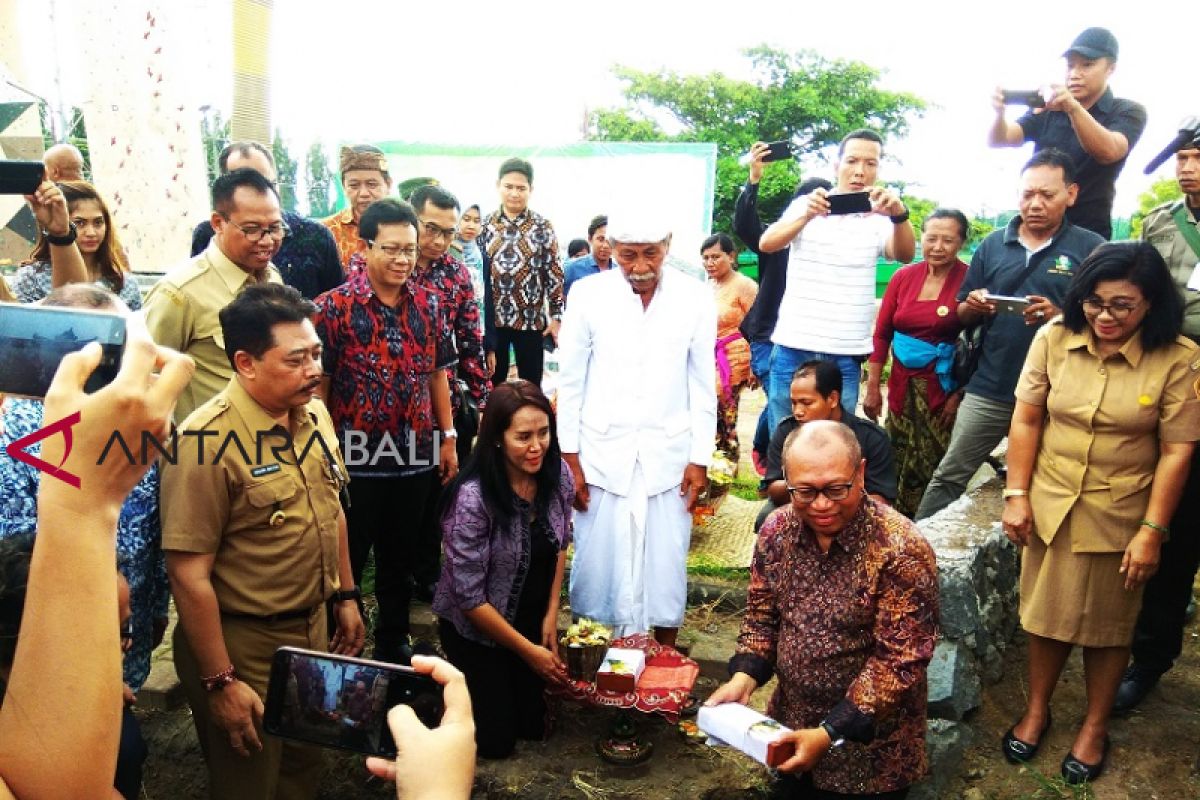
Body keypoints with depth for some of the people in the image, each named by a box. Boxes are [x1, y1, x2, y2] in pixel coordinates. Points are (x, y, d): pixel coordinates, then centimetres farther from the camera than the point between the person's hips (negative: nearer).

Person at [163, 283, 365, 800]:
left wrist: (346, 596, 14)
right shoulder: (209, 440, -24)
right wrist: (221, 682, -17)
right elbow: (189, 573, -22)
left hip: (312, 628, 6)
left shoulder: (314, 413, -1)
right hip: (242, 644, -6)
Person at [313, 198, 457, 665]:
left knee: (401, 558, 19)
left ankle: (394, 643, 36)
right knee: (346, 561, 10)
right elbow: (318, 384, -10)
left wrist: (448, 437, 9)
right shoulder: (333, 307, -11)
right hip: (357, 459, -4)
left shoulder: (427, 304, 3)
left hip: (416, 457, 4)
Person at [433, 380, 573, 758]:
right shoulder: (472, 497, -31)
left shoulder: (558, 475, -15)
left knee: (532, 726, 13)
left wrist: (551, 616, 0)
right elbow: (469, 596, -25)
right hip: (476, 627, -5)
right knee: (496, 740, 5)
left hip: (532, 619, 5)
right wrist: (528, 649, -17)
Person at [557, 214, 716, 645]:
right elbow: (570, 382, 0)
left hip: (668, 455, 1)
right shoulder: (588, 294, -5)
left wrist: (700, 459, 1)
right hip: (602, 453, 0)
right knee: (597, 564, 5)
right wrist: (570, 458, -2)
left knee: (665, 566, 8)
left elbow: (702, 384, 2)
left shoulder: (695, 298, -3)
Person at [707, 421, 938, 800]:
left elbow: (900, 662, -23)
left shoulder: (902, 551, -24)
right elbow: (762, 615, 2)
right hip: (790, 727, 5)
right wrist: (743, 678, -13)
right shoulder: (777, 530, -8)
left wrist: (830, 734, -25)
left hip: (870, 749, -5)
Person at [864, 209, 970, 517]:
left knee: (935, 466, 2)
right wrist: (872, 388, 5)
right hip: (903, 385, 4)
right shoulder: (903, 277, 4)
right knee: (897, 462, 11)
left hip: (944, 387, -4)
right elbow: (881, 333, 7)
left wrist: (961, 394, -13)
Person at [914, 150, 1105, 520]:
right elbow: (963, 316, 13)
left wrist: (1059, 316, -22)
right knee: (949, 476, 6)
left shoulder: (1090, 248, -1)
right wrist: (974, 307, -11)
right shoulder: (993, 245, 8)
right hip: (989, 388, 2)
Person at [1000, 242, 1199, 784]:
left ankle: (1095, 726, 35)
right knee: (1045, 614, 15)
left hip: (1119, 516, -1)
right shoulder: (1054, 339, -9)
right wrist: (1016, 495, -4)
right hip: (1049, 505, 2)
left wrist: (1152, 531, -12)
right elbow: (1026, 420, -3)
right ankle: (1036, 710, 36)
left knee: (1107, 624, 15)